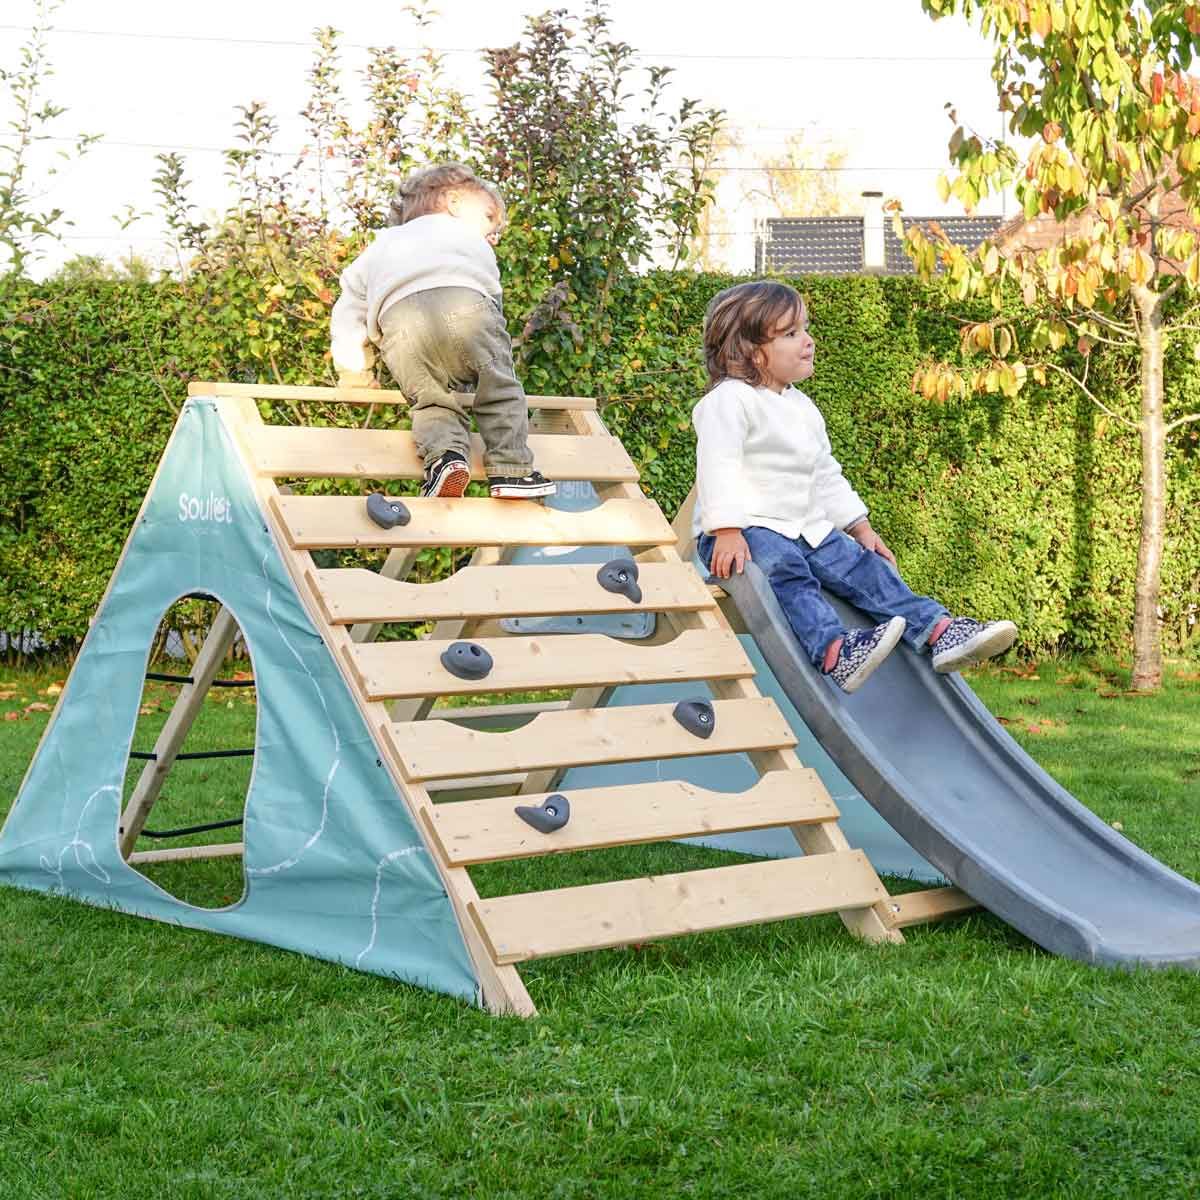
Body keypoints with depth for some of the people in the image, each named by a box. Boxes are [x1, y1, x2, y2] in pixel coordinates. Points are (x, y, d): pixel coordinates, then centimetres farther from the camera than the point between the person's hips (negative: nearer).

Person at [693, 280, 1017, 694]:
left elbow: (826, 475, 26)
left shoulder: (802, 408, 19)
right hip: (748, 530, -8)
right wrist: (727, 532, -29)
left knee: (861, 565, -6)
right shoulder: (729, 400, -10)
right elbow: (719, 468, -20)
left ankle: (939, 632, -11)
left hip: (806, 529, 8)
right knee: (785, 571, -33)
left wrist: (860, 526, 22)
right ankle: (833, 652, -52)